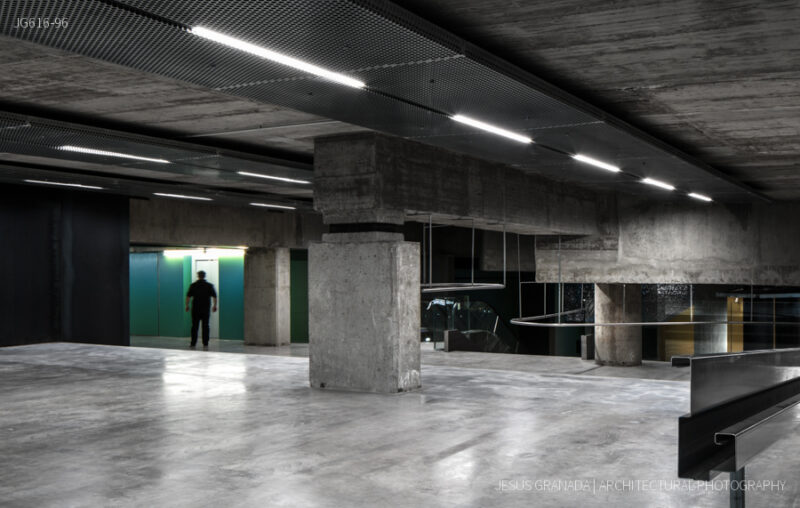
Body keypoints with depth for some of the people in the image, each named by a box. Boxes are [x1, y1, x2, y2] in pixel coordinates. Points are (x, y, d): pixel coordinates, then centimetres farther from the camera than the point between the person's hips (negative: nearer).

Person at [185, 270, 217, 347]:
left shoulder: (193, 285, 1)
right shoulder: (209, 285, 1)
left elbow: (188, 296, 1)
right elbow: (214, 296, 1)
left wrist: (187, 305, 9)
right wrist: (215, 306, 8)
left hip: (195, 308, 0)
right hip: (206, 309, 0)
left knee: (195, 326, 3)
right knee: (205, 326, 4)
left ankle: (193, 342, 1)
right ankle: (205, 342, 3)